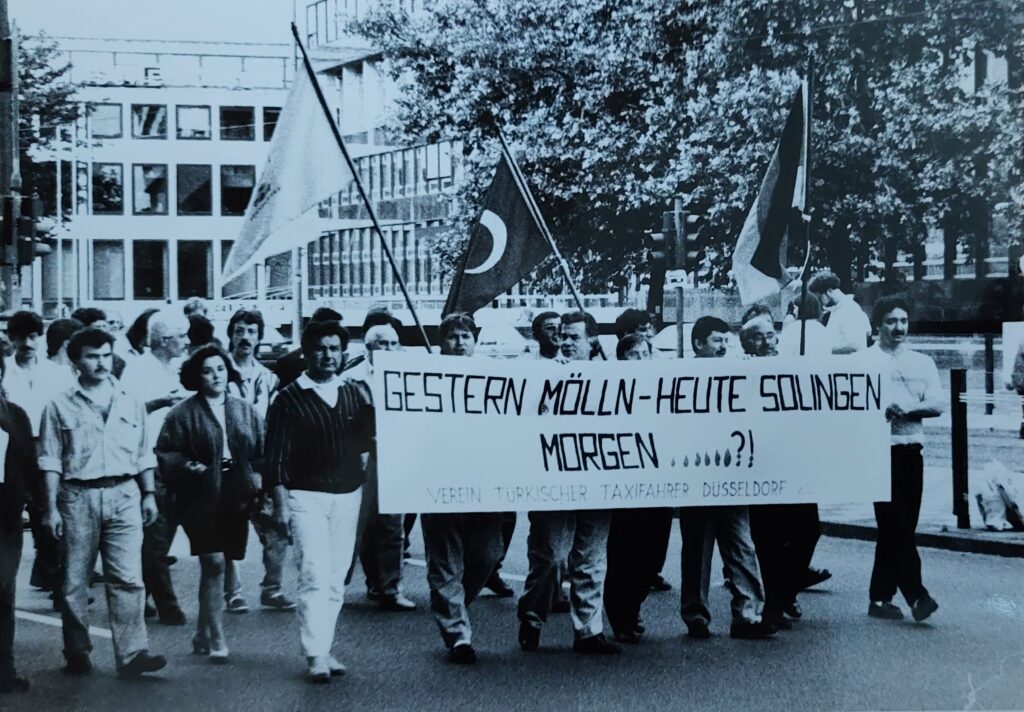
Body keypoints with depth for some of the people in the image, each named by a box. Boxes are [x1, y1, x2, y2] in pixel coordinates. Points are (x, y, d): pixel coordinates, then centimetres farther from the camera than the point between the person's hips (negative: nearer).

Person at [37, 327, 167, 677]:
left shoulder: (130, 402, 10)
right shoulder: (61, 406, 2)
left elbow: (143, 453, 15)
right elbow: (51, 460, 1)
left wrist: (149, 494, 10)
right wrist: (51, 508, -4)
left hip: (124, 494, 1)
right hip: (78, 496, -1)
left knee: (127, 577, -7)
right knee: (75, 580, 5)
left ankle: (132, 653, -8)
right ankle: (77, 652, 16)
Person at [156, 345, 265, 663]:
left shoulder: (245, 410, 11)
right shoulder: (183, 413, -1)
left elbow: (262, 449, 13)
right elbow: (165, 454, -1)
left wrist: (257, 477, -3)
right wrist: (188, 466, -17)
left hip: (236, 499, 4)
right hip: (201, 498, -4)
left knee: (214, 566, 10)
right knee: (214, 564, -13)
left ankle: (203, 635, 25)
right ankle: (216, 642, -8)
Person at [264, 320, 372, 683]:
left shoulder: (353, 393, 11)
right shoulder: (289, 398, -1)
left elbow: (365, 440, 10)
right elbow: (276, 455, -4)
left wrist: (372, 410, -3)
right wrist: (280, 502, -9)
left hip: (348, 495, 4)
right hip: (306, 496, -4)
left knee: (336, 578, 5)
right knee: (315, 576, -12)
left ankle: (323, 649, 13)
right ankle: (316, 656, -12)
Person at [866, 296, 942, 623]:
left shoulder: (922, 363, 15)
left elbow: (936, 404, 3)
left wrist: (907, 408, -15)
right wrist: (881, 410, -23)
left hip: (911, 451, 5)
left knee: (899, 527, 6)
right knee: (896, 525, -11)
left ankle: (880, 598, 13)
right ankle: (916, 595, -11)